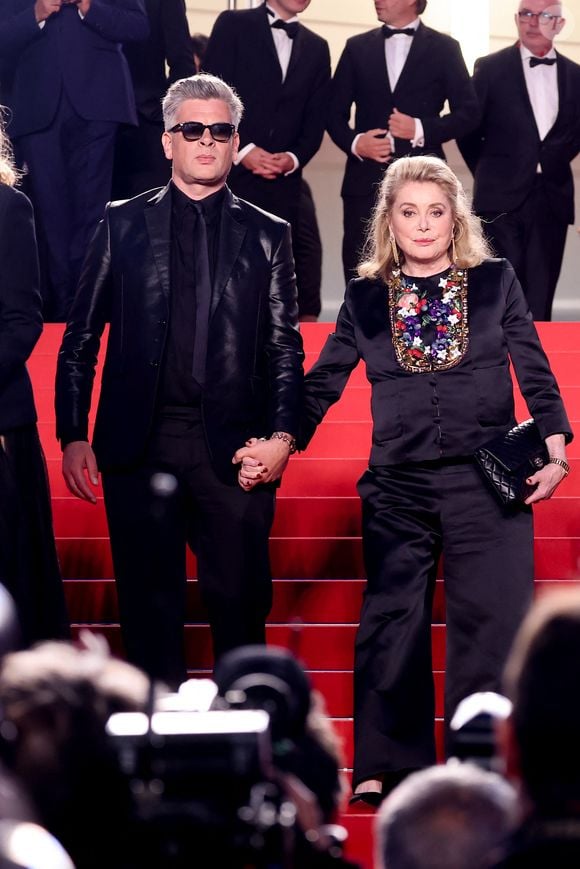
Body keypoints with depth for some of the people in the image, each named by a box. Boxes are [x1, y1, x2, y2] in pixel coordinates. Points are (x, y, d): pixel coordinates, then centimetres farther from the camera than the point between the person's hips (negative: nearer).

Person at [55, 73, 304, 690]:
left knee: (241, 603, 2)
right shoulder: (123, 225, 10)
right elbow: (79, 341, 9)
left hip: (234, 448, 0)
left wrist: (282, 435, -7)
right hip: (140, 444, 0)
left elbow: (286, 349, 7)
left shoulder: (267, 235, 11)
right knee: (148, 608, 4)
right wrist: (72, 437, 1)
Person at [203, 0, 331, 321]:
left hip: (283, 181, 4)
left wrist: (294, 159, -8)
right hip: (228, 172, -4)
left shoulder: (316, 48, 17)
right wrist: (242, 149, -14)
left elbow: (316, 119, 12)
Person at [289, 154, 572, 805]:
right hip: (397, 486, 2)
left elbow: (535, 372, 5)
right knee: (390, 624, 3)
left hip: (488, 483, -1)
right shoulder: (365, 298, 9)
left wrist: (554, 450, -5)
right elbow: (322, 383, 11)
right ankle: (386, 767, 12)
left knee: (491, 622, -6)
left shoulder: (495, 282, 6)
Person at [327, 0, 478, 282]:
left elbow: (467, 112, 2)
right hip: (367, 180, 2)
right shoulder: (357, 47, 12)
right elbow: (335, 112, 11)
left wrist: (422, 129, -13)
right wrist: (354, 142, -9)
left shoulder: (443, 48, 5)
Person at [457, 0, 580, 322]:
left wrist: (553, 166, 10)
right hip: (502, 199, -3)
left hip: (552, 201, 3)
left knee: (539, 301, 3)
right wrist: (490, 176, 9)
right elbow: (468, 129, 6)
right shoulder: (490, 68, 0)